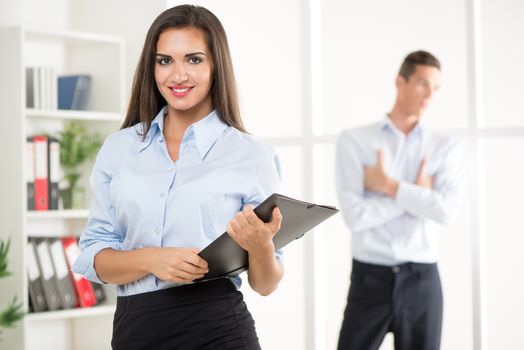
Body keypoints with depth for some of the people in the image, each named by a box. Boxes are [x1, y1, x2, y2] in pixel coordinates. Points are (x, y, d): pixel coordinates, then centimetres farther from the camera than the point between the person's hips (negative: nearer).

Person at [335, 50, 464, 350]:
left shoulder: (446, 148, 5)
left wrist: (388, 185, -10)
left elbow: (447, 211, -12)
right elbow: (355, 216, -12)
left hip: (422, 281, 2)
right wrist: (417, 194, -7)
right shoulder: (354, 141, 0)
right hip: (370, 279, -1)